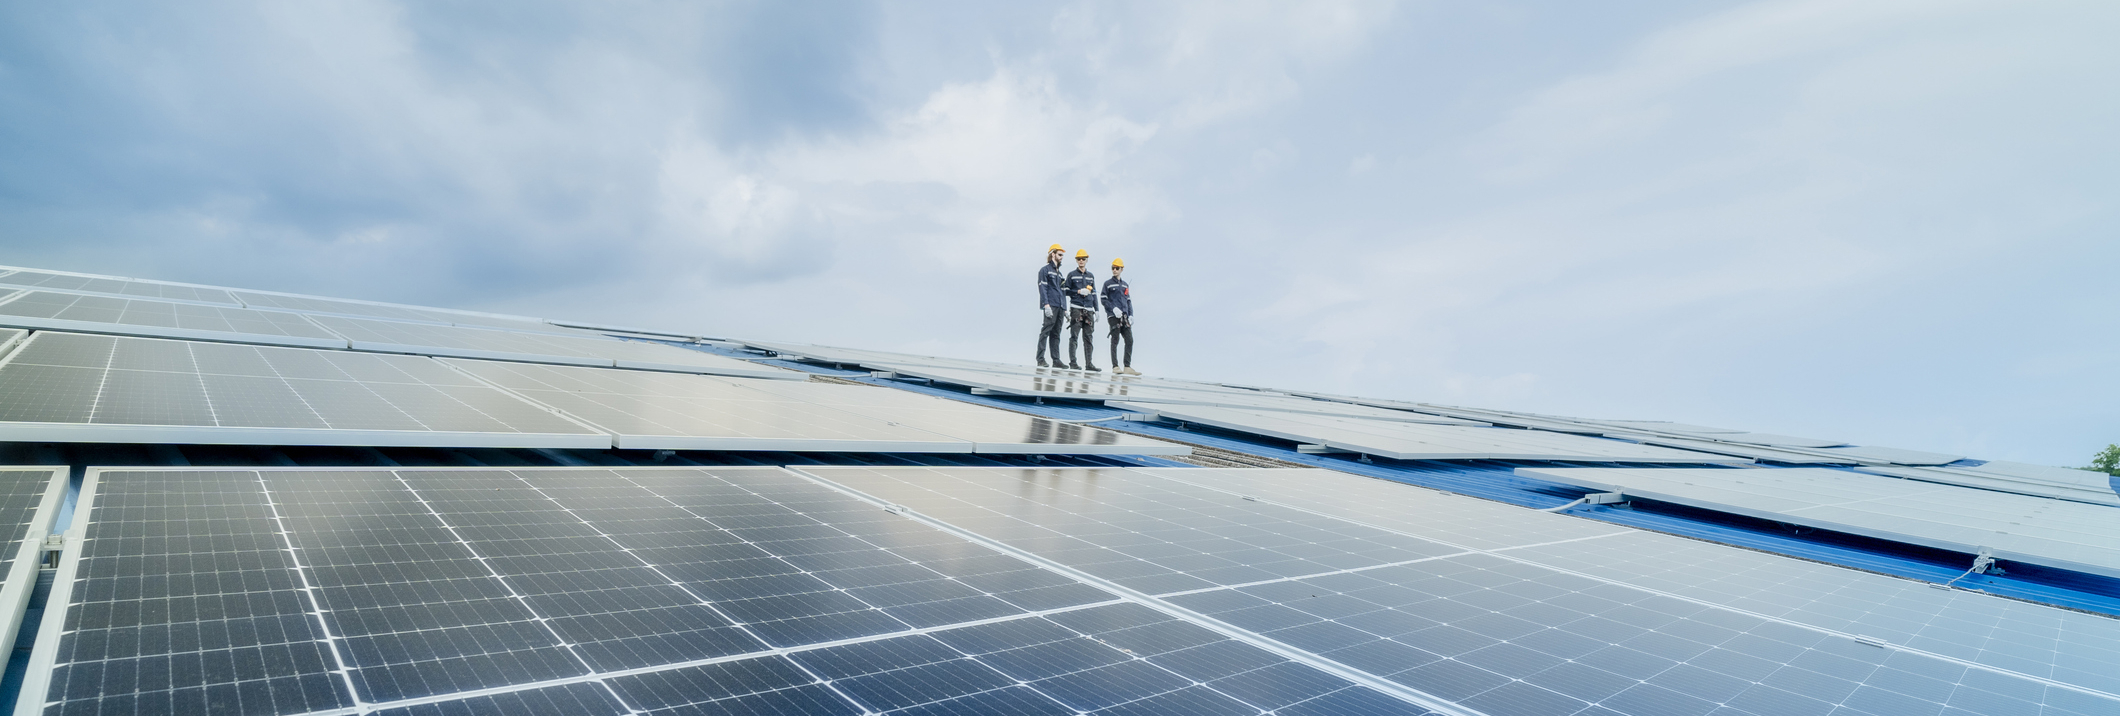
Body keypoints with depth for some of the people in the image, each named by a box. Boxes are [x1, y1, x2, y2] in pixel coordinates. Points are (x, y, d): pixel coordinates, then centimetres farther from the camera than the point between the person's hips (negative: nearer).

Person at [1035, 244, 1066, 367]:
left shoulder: (1059, 273, 26)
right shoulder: (1045, 270, 2)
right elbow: (1042, 289, -8)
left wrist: (1065, 309, 18)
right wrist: (1046, 305, -18)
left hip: (1060, 307, 8)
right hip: (1050, 306, -8)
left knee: (1056, 334, 6)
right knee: (1045, 331, -13)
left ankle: (1056, 360, 5)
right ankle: (1040, 359, -15)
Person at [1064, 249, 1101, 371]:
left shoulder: (1091, 276, 19)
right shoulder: (1071, 275, 6)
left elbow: (1094, 293, 19)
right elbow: (1066, 291, 2)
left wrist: (1096, 310, 13)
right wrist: (1079, 291, -11)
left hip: (1089, 310, 4)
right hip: (1076, 309, -4)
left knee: (1089, 338, 3)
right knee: (1074, 336, -7)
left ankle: (1089, 364, 4)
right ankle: (1072, 363, -6)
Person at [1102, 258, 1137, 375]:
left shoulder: (1125, 284, 19)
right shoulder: (1108, 283, 5)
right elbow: (1104, 300, -1)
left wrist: (1131, 315, 9)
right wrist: (1114, 309, -14)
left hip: (1124, 316, 5)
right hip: (1113, 316, -5)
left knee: (1129, 340, -3)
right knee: (1115, 341, -5)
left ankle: (1127, 366, -1)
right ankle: (1115, 366, -3)